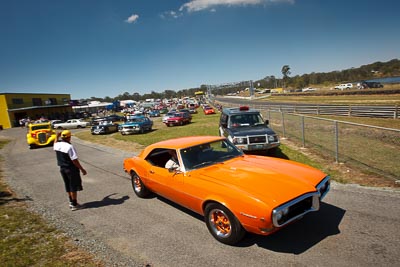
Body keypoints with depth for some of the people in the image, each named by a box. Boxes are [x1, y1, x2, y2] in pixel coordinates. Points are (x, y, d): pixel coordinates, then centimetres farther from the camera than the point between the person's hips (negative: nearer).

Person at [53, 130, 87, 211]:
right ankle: (74, 205, 13)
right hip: (71, 169, -8)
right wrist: (82, 169, -17)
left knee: (68, 186, 20)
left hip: (62, 168, 8)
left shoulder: (57, 145, -1)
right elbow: (75, 160, -23)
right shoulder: (69, 147, -24)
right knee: (74, 187, 5)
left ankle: (71, 202, 32)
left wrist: (57, 136, 31)